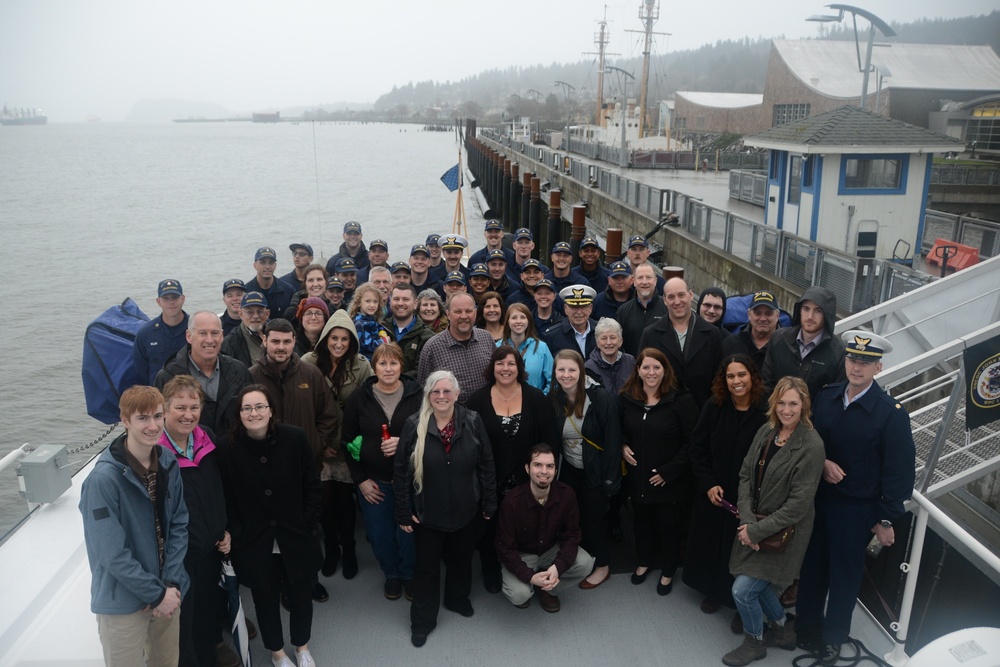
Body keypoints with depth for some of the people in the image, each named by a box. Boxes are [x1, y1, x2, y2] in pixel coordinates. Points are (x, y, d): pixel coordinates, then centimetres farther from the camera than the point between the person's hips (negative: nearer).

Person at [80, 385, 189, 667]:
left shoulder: (168, 464, -3)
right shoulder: (104, 478, -20)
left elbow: (178, 525, 2)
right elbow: (112, 554, -19)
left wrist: (171, 583, -8)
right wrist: (157, 594, -14)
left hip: (168, 593, 5)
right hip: (124, 601, -5)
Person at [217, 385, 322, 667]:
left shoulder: (295, 438, -11)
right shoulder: (227, 447, -12)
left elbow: (312, 486, -3)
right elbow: (227, 499, -4)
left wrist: (308, 526, -5)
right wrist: (236, 534, -7)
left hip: (296, 535, 1)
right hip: (254, 541, 0)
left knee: (301, 594, 15)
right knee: (265, 598, 16)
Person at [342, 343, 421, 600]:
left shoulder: (417, 396, -7)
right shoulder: (359, 398, -2)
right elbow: (349, 441, 3)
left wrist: (404, 443, -20)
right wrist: (360, 479, -1)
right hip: (373, 480, 2)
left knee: (409, 532, 5)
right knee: (379, 535, 11)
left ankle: (409, 574, 35)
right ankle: (391, 574, 40)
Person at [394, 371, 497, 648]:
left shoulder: (472, 422, -10)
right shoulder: (414, 425, -13)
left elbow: (486, 465, -4)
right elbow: (401, 472, -8)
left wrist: (489, 504, -2)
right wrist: (403, 512, -7)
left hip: (466, 511, 2)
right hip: (427, 514, -1)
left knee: (461, 559, 22)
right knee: (426, 565, 14)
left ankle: (458, 598, 50)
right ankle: (423, 620, 33)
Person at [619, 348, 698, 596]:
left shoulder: (681, 399, -16)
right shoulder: (626, 398, -4)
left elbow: (691, 441, -15)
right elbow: (619, 429, 14)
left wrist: (669, 471, -18)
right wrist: (623, 446, -7)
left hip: (671, 480, -3)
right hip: (638, 476, 3)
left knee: (669, 525, 13)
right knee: (642, 522, 22)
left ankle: (668, 571, 37)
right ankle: (643, 562, 46)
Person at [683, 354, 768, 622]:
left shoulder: (765, 413, -15)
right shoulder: (714, 407, -7)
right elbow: (697, 447, -1)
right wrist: (708, 484, -8)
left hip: (748, 499, -3)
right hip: (712, 493, 3)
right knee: (711, 542, 17)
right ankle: (713, 591, 41)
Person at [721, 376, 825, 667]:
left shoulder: (811, 445, -20)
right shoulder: (766, 432, -1)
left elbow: (798, 504, -21)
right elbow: (745, 475, 1)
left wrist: (757, 531, -18)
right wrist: (747, 520, -12)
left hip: (783, 531, -6)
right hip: (754, 524, 6)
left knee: (742, 589, -4)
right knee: (759, 584, 19)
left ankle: (754, 642, 23)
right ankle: (783, 631, 45)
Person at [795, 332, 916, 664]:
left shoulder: (892, 413, -17)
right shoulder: (826, 396, -3)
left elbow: (899, 472, -13)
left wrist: (886, 520, -11)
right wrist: (822, 463, -12)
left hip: (856, 510, -4)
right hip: (818, 498, 4)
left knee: (844, 574, 13)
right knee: (812, 565, 16)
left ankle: (833, 638, 34)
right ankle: (807, 627, 38)